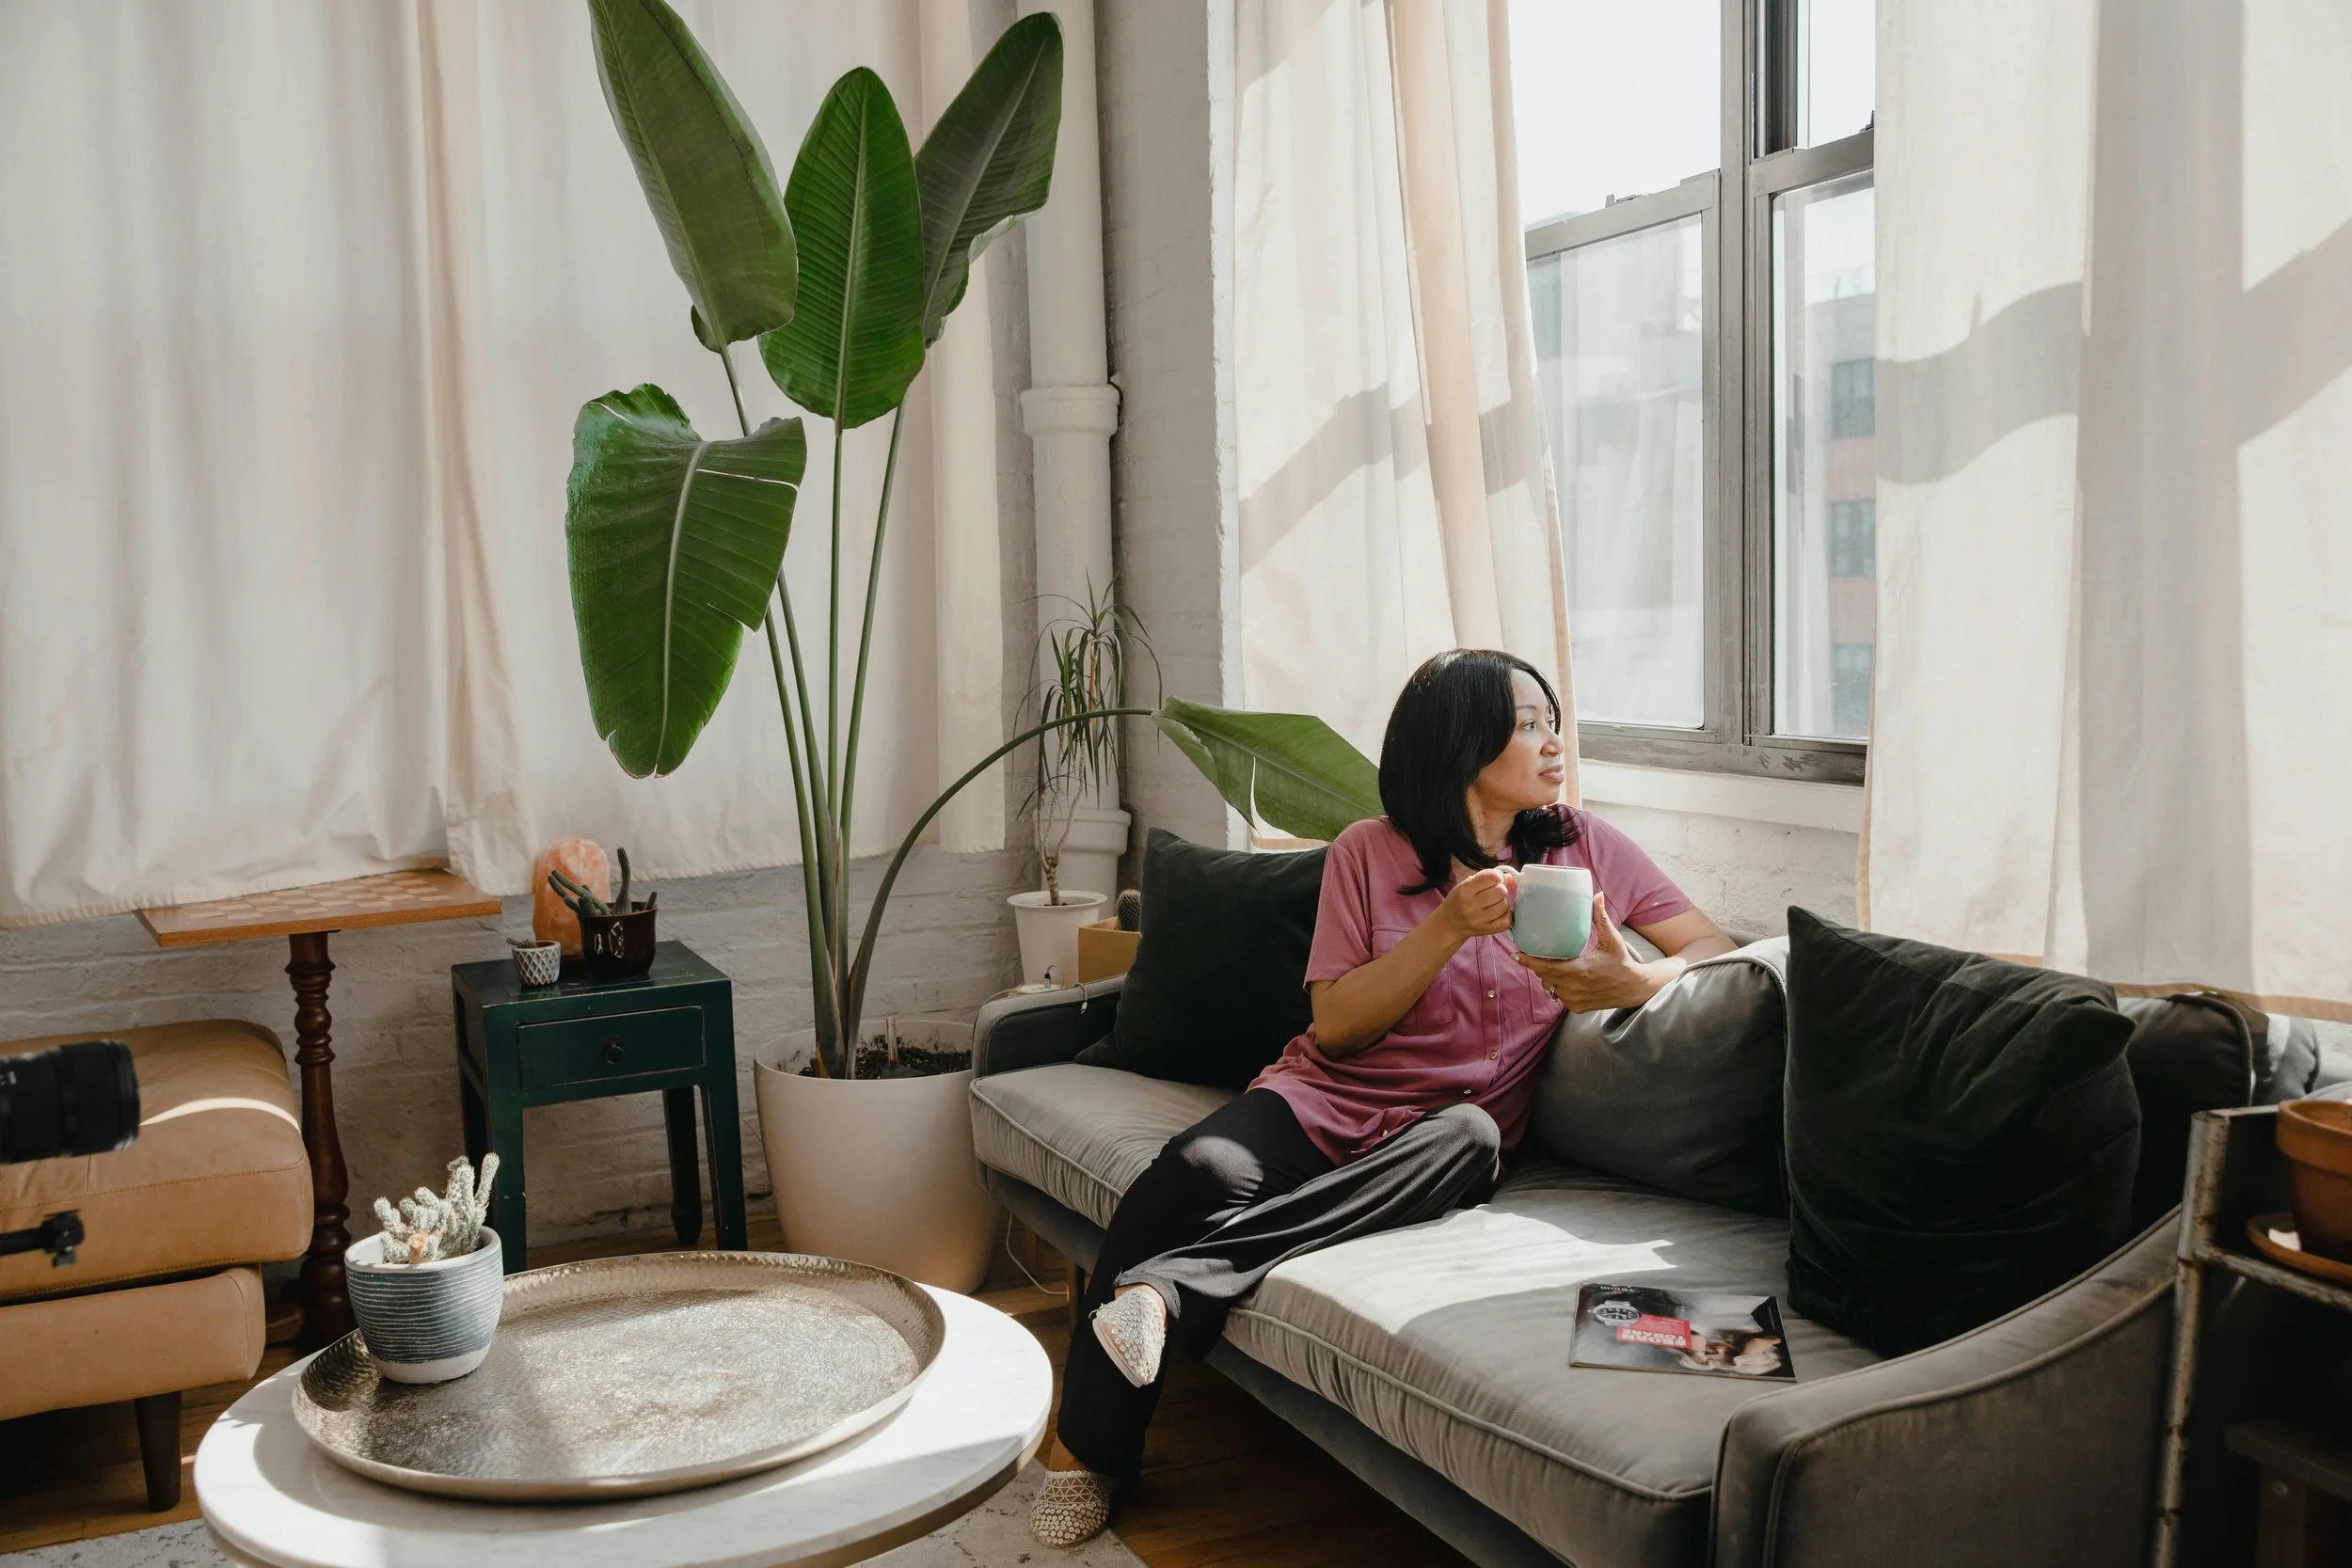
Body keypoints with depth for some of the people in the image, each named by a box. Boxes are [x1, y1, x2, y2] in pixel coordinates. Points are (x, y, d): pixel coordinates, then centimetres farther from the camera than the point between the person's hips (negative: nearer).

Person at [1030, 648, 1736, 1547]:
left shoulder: (1583, 846, 7)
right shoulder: (1371, 852, 2)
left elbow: (1716, 948, 7)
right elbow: (1336, 1028, -4)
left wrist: (1634, 982, -16)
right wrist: (1451, 926, -16)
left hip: (1438, 1125, 1)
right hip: (1328, 1096, -1)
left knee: (1469, 1136, -36)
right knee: (1201, 1167, -32)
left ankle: (1173, 1287, -39)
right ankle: (1085, 1447, -19)